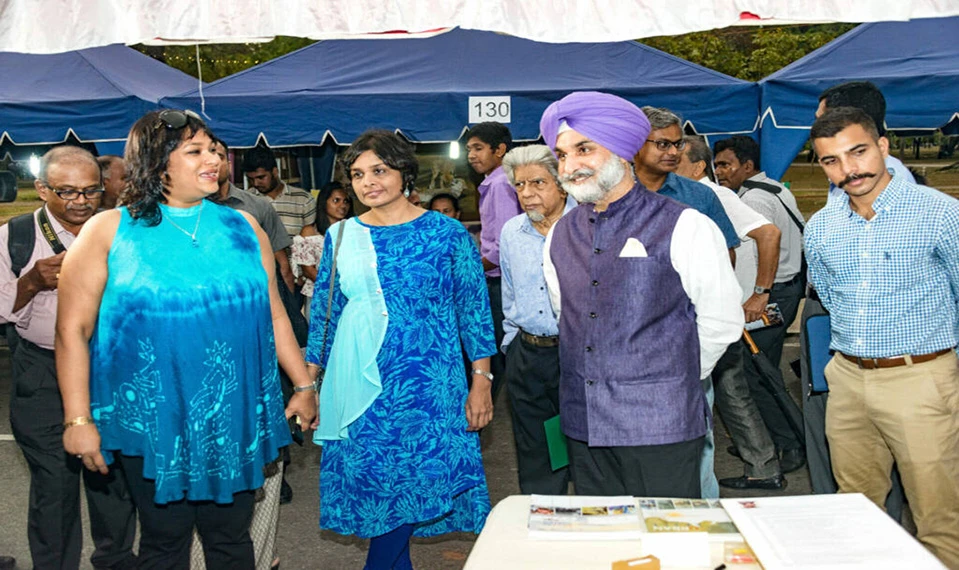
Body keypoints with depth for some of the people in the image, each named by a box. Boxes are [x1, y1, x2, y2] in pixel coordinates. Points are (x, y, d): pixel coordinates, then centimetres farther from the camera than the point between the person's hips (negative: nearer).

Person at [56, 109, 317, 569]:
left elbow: (274, 315, 11)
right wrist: (78, 419, -9)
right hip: (152, 422, -2)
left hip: (235, 418, 3)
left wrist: (304, 385, 10)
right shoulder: (109, 231, -3)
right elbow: (73, 329, -4)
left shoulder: (242, 227, 6)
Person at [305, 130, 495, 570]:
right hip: (358, 386, 3)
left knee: (411, 479, -2)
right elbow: (323, 311, 11)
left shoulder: (446, 233, -2)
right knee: (375, 480, 7)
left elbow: (475, 308, 0)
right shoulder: (341, 236, 6)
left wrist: (481, 381, -5)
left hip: (426, 382, -2)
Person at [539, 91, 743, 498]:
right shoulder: (560, 235, 9)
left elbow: (721, 323, -1)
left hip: (660, 427, -5)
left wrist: (674, 380, 8)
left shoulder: (683, 227, -7)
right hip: (583, 425, 5)